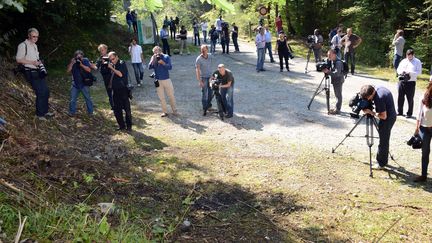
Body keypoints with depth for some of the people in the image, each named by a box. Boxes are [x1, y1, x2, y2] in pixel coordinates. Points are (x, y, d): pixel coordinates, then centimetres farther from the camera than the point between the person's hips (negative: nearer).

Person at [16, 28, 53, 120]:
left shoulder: (34, 45, 17)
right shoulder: (23, 45, -10)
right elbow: (18, 60, -15)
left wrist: (39, 62, 10)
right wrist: (32, 62, -21)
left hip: (38, 72, 9)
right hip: (31, 73, -9)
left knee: (46, 91, 10)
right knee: (40, 93, -9)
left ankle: (45, 111, 23)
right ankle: (39, 114, 4)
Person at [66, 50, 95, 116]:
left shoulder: (85, 61, -5)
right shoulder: (72, 62, 3)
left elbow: (89, 70, -16)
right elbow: (68, 70, -8)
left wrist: (81, 65, -24)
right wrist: (72, 63, -18)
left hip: (84, 84, -2)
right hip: (75, 84, 2)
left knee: (88, 98, 6)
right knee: (73, 99, 4)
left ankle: (90, 112, 18)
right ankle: (72, 112, 15)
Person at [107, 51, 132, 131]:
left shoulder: (122, 63, -6)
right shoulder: (113, 65, 14)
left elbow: (120, 74, -20)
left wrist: (111, 68, -15)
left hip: (123, 89, -7)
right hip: (115, 90, 7)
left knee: (127, 108, -1)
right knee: (117, 110, 8)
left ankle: (129, 126, 8)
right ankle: (122, 126, 18)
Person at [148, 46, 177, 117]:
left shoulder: (166, 57, -5)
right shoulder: (153, 58, 1)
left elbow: (170, 67, -12)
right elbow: (149, 67, -10)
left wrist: (163, 63, -24)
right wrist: (153, 59, -20)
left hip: (166, 79, -2)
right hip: (158, 80, 2)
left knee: (171, 96, 5)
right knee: (161, 97, 7)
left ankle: (174, 110, 19)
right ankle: (165, 112, 17)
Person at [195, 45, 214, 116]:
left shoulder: (210, 56, -2)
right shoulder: (199, 59, -18)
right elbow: (197, 70, -20)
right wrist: (199, 81, -26)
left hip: (210, 76, 5)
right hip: (203, 78, -5)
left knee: (211, 92, 11)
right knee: (204, 93, -5)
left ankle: (208, 104, 35)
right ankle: (204, 109, 6)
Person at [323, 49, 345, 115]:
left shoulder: (338, 62, -22)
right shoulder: (332, 61, 7)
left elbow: (337, 73, -28)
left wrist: (328, 72, -31)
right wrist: (327, 70, 0)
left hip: (338, 80, -9)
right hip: (335, 80, 9)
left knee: (338, 95, -3)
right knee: (337, 95, 17)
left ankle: (337, 110, 1)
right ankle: (336, 107, 26)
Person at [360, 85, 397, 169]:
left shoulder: (379, 98, -30)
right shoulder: (379, 88, -1)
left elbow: (384, 116, -25)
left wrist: (371, 113, -17)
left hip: (387, 119, -10)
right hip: (391, 116, 10)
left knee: (383, 141, 1)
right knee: (384, 140, 19)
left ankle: (381, 163, 11)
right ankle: (383, 160, 31)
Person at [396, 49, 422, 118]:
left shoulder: (417, 62, 0)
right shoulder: (403, 61, 13)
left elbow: (419, 72, -8)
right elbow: (398, 69, 14)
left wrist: (410, 73, -21)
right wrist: (401, 72, -9)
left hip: (411, 82, -4)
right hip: (401, 81, 4)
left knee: (410, 99, 3)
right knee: (400, 97, 10)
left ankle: (409, 113, 14)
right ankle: (400, 112, 24)